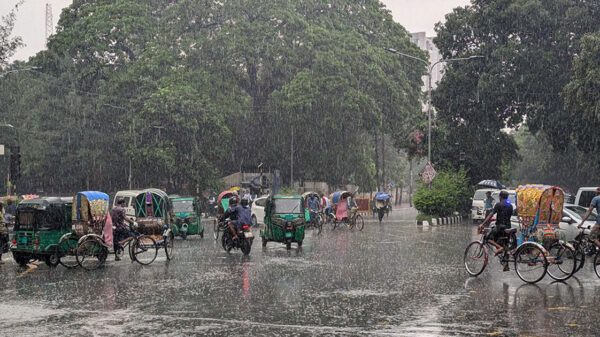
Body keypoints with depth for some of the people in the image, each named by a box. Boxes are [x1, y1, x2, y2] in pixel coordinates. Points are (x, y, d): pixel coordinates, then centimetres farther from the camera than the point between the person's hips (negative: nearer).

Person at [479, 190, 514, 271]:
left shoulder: (499, 205, -5)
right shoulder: (510, 206, 12)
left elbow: (491, 215, -12)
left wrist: (482, 224, -13)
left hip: (500, 226, -6)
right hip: (508, 227, 6)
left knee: (488, 238, 9)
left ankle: (499, 247, -16)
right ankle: (506, 265, 4)